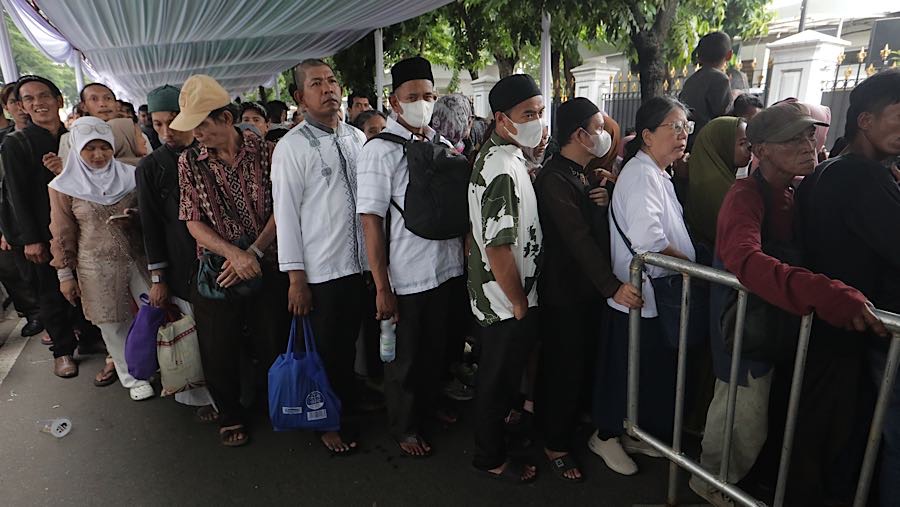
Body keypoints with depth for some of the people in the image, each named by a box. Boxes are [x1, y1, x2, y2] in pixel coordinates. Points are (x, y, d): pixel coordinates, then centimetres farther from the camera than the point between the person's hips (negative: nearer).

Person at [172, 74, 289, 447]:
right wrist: (234, 253, -18)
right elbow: (194, 223, -3)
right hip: (217, 271, 1)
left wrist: (253, 252, -15)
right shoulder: (189, 162, 0)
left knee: (274, 345, 9)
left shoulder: (264, 152, -4)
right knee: (218, 351, 10)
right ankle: (230, 415, 35)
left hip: (268, 266, -1)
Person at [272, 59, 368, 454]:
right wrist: (295, 277, -13)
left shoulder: (358, 138, 7)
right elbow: (286, 213, -11)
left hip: (361, 263, 5)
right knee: (325, 350, 10)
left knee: (349, 343, 21)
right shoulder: (292, 147, -9)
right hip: (321, 271, -5)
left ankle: (348, 403, 43)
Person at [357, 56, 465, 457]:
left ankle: (428, 403, 48)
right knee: (404, 357, 13)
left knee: (436, 346, 23)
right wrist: (381, 287, -18)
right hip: (405, 275, -6)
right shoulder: (380, 150, -13)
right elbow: (371, 220, -17)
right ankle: (404, 426, 36)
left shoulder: (442, 145, 5)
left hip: (446, 268, 6)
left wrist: (467, 255, 7)